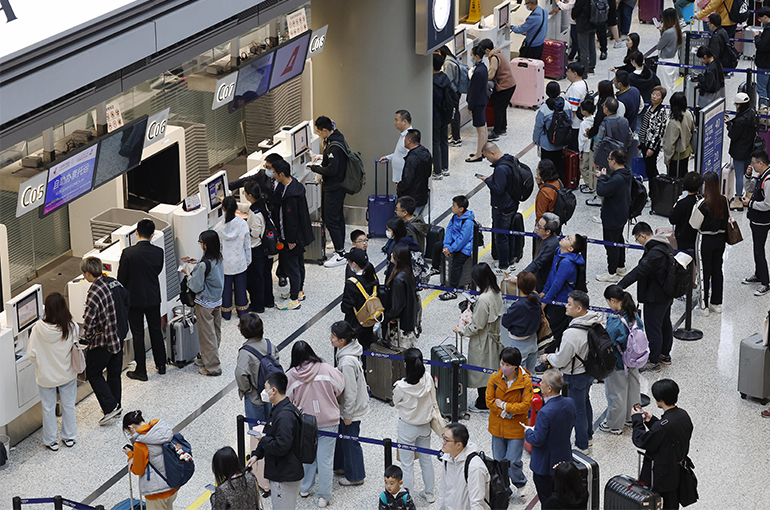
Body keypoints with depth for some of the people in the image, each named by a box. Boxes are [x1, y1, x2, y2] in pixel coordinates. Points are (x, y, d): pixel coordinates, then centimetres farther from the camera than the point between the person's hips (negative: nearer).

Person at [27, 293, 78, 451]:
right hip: (67, 374, 1)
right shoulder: (72, 327, -23)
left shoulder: (39, 328, -26)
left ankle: (51, 441, 31)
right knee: (69, 405, 21)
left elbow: (32, 355, -18)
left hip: (46, 376, -1)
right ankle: (70, 437, 37)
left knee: (48, 408, 17)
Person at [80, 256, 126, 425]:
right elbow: (126, 305, 11)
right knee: (114, 372, 19)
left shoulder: (94, 293, -25)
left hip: (103, 341, -8)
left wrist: (87, 337, -6)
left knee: (93, 373, 7)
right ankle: (116, 407, 29)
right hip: (119, 337, 8)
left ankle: (110, 406, -1)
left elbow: (89, 321, -24)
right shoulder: (115, 283, 0)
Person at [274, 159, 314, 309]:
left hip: (293, 237, -10)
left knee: (291, 266, 0)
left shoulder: (291, 195, -29)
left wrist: (290, 240, -19)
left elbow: (291, 219, -26)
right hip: (300, 235, 10)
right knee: (299, 263, 23)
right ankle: (299, 291, 38)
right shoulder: (297, 185, 2)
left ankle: (294, 300, 8)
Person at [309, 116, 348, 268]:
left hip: (334, 188, -11)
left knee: (331, 220, -5)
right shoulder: (338, 138, 6)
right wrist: (322, 158, 12)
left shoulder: (334, 147, -26)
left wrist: (315, 168, -14)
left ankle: (340, 255, -1)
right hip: (338, 186, 11)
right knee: (338, 217, 19)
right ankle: (340, 247, 30)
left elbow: (332, 170, -28)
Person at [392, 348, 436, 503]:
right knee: (426, 459, 22)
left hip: (407, 427, -4)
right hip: (425, 425, 4)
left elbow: (396, 403, -7)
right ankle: (430, 492, 36)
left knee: (407, 463, 11)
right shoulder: (428, 379, -18)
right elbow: (432, 400, -2)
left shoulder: (401, 387, -28)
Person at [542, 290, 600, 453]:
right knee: (585, 402, 27)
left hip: (576, 377, -9)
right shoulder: (595, 323, -8)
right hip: (590, 370, 9)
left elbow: (561, 360, -25)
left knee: (578, 410, 8)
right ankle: (588, 436, 45)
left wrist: (548, 357, -3)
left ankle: (582, 445, 23)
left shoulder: (572, 333, -35)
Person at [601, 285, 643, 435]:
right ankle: (631, 418, 41)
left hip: (618, 364, -8)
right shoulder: (634, 314, -5)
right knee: (633, 389, 23)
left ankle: (614, 425, 23)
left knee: (616, 393, 8)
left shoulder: (614, 321, -29)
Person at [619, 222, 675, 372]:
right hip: (667, 295, 10)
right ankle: (665, 355, 37)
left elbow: (639, 271, -34)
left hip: (655, 297, -10)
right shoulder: (666, 246, 5)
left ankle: (653, 362, 4)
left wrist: (621, 285, -38)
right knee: (665, 324, 22)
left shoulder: (655, 253, -27)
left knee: (653, 327, -2)